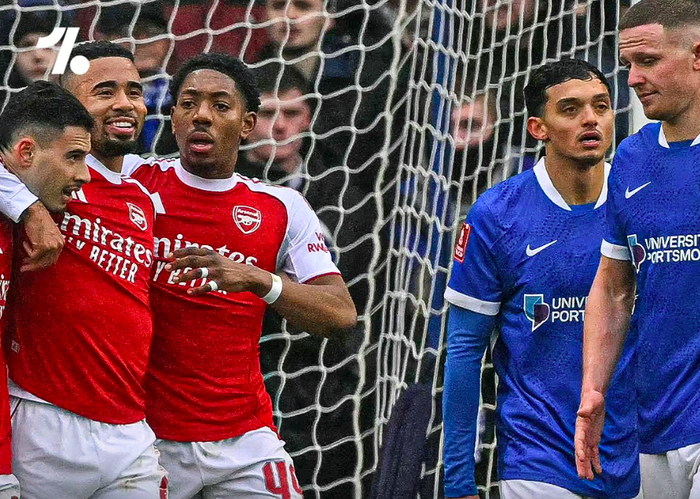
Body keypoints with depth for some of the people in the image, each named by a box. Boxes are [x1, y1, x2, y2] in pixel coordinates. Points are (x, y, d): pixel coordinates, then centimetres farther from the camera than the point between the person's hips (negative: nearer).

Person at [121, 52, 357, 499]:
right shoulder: (136, 179, 0)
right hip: (145, 436, -1)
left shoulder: (282, 208, 5)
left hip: (244, 440, 2)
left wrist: (258, 280, -21)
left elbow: (342, 314, -5)